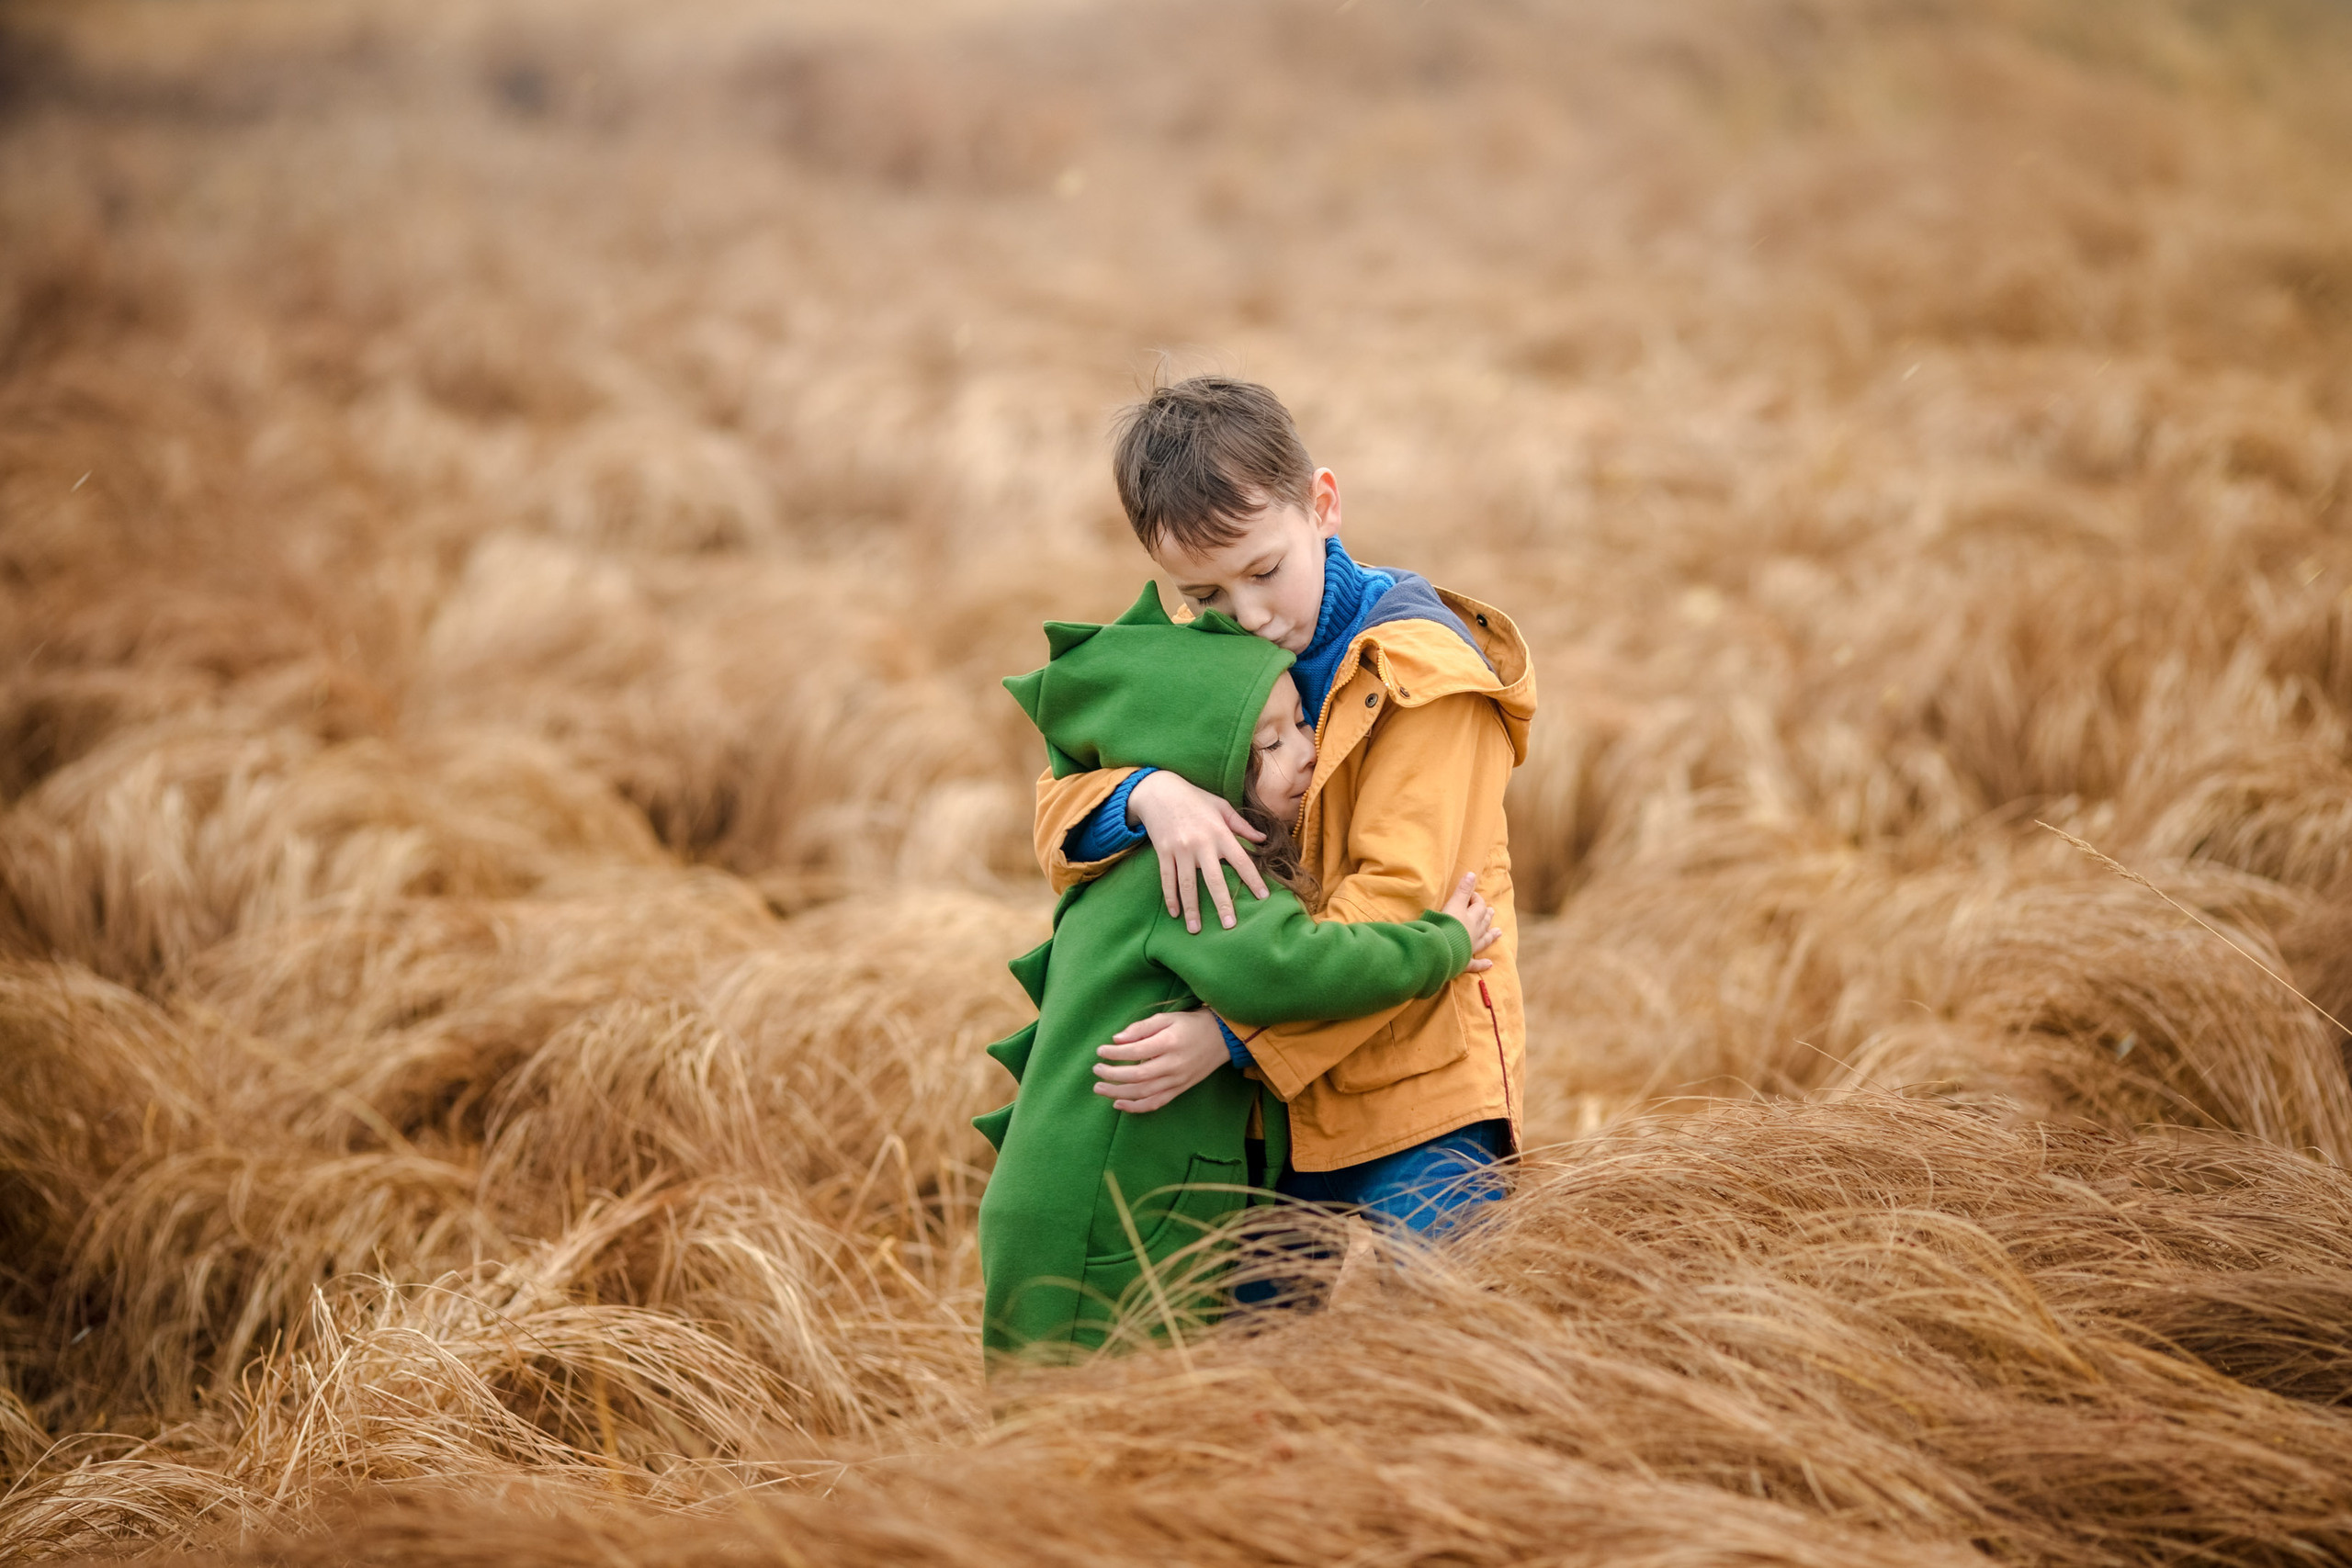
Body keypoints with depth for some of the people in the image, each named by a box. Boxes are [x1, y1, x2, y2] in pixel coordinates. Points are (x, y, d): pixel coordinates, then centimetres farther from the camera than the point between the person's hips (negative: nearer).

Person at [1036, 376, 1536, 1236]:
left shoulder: (1420, 668, -10)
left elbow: (1397, 902, -17)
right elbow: (1059, 807, 6)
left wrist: (1231, 1031, -25)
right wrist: (1146, 793, -18)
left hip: (1419, 1102, -5)